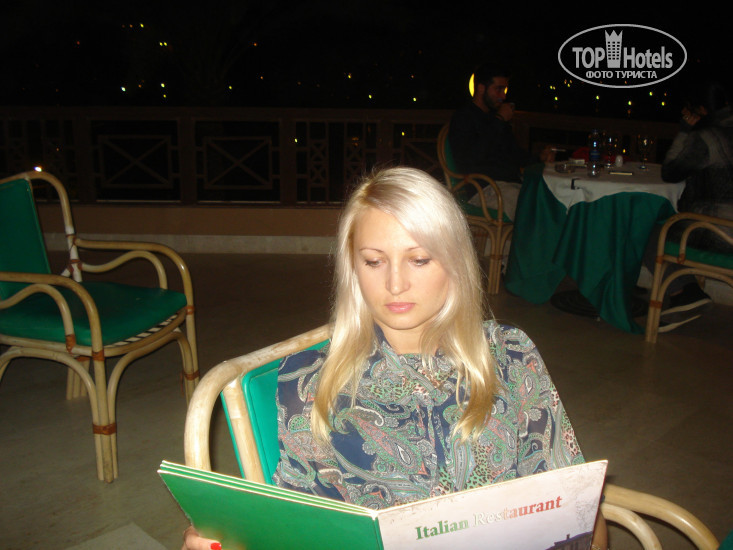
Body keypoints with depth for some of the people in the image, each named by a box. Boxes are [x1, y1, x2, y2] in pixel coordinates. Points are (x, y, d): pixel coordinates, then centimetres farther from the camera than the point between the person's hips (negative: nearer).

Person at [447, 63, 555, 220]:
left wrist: (539, 159, 13)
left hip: (514, 182, 8)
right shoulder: (462, 117, 0)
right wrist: (498, 122, -10)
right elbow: (466, 161, -17)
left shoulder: (496, 115, 25)